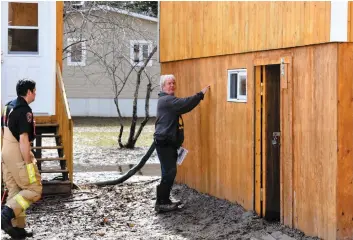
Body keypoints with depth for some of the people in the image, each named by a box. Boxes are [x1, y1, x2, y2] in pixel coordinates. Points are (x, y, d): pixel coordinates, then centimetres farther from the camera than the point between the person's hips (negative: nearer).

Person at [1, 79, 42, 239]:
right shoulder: (24, 111, -17)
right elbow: (23, 139, -22)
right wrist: (28, 164, -20)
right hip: (18, 154, -9)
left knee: (15, 192, 13)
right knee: (34, 189, -1)